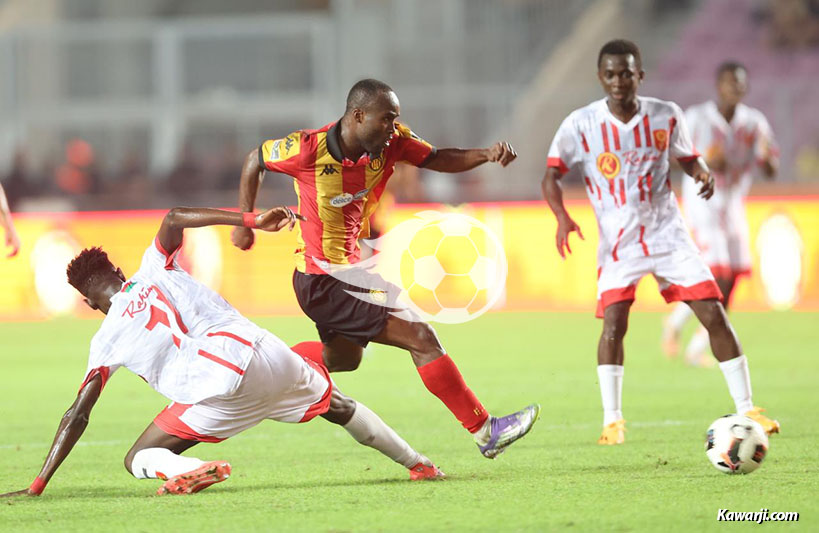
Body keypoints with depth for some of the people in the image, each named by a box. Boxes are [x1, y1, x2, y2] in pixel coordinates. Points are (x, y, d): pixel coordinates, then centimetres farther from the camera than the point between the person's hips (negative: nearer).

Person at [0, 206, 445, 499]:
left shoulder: (108, 339, 12)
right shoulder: (154, 271, 20)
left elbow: (77, 415, 8)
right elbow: (175, 218, 4)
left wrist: (39, 483, 10)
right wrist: (253, 221, 3)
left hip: (220, 387, -5)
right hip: (268, 354, 5)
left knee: (139, 458, 6)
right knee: (337, 405, 32)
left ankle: (191, 470, -28)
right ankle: (419, 464, 42)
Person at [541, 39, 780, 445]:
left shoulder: (666, 117, -3)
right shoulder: (581, 125, -8)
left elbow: (688, 157, 13)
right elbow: (552, 175, -2)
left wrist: (704, 174, -11)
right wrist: (562, 217, -20)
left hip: (668, 234, 1)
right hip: (618, 241, -1)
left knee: (714, 313, -5)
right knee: (613, 322, -17)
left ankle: (746, 409, 4)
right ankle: (612, 420, -1)